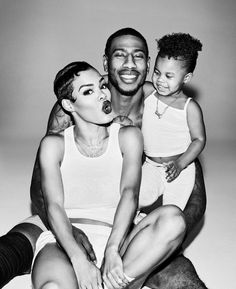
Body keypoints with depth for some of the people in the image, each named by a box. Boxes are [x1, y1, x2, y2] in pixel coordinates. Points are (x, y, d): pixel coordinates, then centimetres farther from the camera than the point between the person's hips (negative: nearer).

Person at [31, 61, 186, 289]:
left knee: (172, 218, -28)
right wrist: (79, 261, -21)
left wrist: (112, 250, -21)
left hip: (113, 239, 3)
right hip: (63, 242, -2)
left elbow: (130, 193, -4)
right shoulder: (54, 145, 10)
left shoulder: (128, 137, 11)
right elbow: (54, 206, -4)